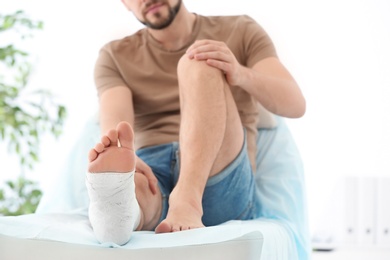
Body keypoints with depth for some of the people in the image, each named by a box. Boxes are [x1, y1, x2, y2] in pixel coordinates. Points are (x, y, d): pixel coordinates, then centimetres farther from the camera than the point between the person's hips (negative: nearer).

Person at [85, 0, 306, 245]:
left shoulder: (240, 32, 15)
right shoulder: (115, 57, 16)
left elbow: (295, 104, -1)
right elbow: (115, 124, -5)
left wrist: (240, 74, -22)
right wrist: (121, 155, -30)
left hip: (222, 180, -1)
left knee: (200, 63, -23)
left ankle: (187, 201, -43)